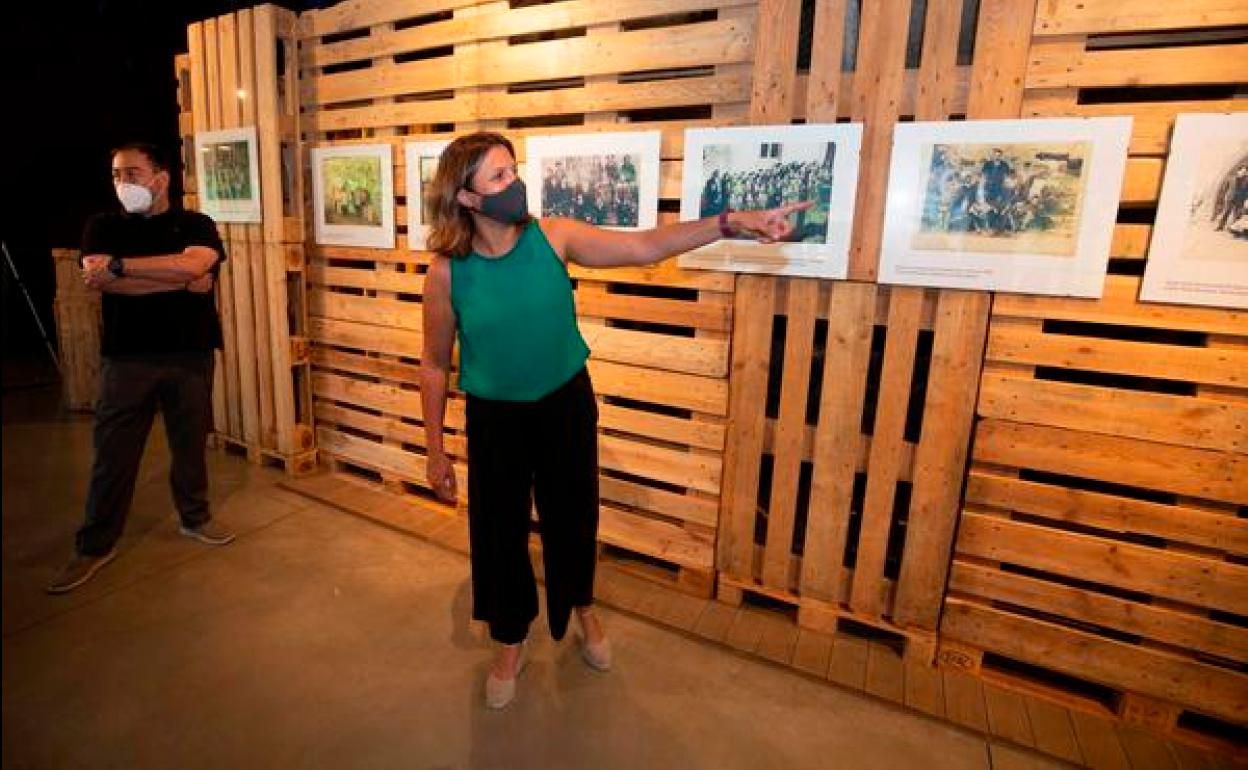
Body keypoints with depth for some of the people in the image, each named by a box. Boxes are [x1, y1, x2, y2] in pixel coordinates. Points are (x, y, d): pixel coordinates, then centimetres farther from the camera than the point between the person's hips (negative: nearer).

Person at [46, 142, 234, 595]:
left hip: (190, 356, 0)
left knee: (190, 444, 11)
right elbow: (99, 281, -12)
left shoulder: (196, 225, 3)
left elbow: (193, 265, -19)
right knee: (112, 453, 5)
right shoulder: (102, 226, 6)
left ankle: (195, 517, 30)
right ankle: (96, 545, 18)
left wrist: (119, 265, -14)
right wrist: (180, 280, -14)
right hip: (126, 358, 1)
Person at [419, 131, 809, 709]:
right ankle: (510, 645, 38)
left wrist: (730, 222, -26)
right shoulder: (448, 272, -14)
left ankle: (582, 611, 49)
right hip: (494, 417, -1)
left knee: (574, 516, 16)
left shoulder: (554, 237, -13)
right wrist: (435, 450, -2)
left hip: (566, 404, 1)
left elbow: (644, 247, -16)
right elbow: (435, 365, -5)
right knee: (499, 531, 10)